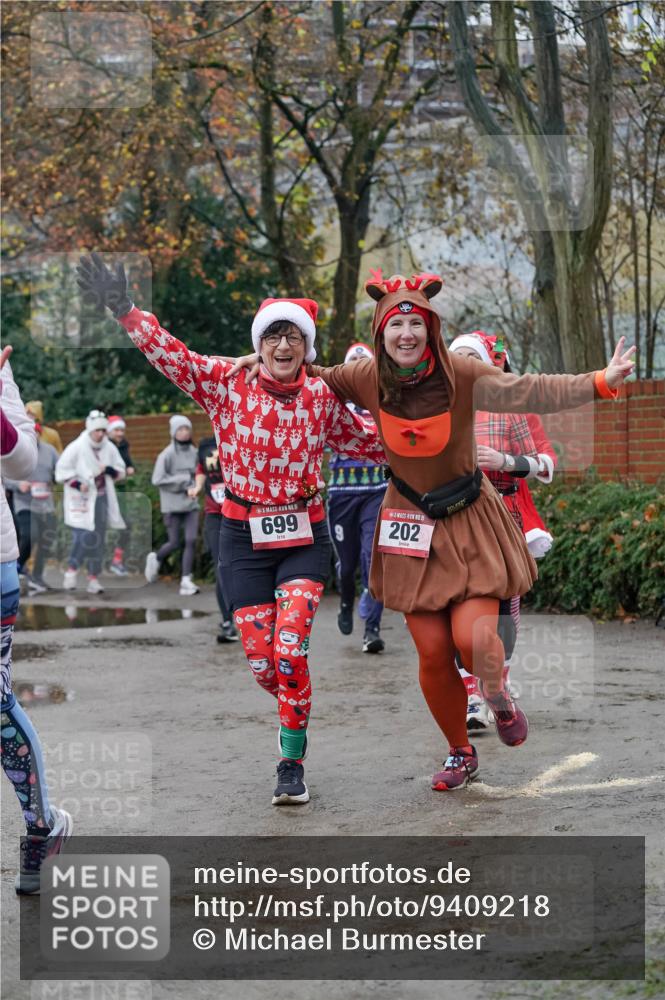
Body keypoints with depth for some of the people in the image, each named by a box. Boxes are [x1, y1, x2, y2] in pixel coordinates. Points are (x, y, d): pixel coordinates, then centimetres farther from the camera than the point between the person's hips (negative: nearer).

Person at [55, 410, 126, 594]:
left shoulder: (109, 448, 3)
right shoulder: (76, 447, -10)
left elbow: (120, 471, 11)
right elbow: (62, 470, -6)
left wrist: (109, 470, -10)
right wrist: (77, 484, -19)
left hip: (101, 498, 5)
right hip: (80, 498, -5)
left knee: (99, 540, 6)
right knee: (84, 536, -16)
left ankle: (93, 578, 12)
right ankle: (71, 570, 3)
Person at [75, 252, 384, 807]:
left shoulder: (323, 397, -1)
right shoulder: (227, 383, -6)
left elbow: (367, 442, 15)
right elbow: (169, 353, -15)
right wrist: (124, 310, -28)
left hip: (305, 536, 0)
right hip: (245, 537, 0)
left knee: (290, 652, -15)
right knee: (261, 661, -1)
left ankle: (292, 765, 0)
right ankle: (296, 711, 34)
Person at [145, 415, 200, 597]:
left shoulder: (194, 452, 3)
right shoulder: (167, 454, -9)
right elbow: (158, 479, -12)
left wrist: (194, 487, -6)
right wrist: (184, 481, -13)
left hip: (191, 504, 3)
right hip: (172, 505, -3)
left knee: (191, 540, -6)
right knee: (174, 543, 4)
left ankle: (186, 580, -1)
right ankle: (155, 558, 35)